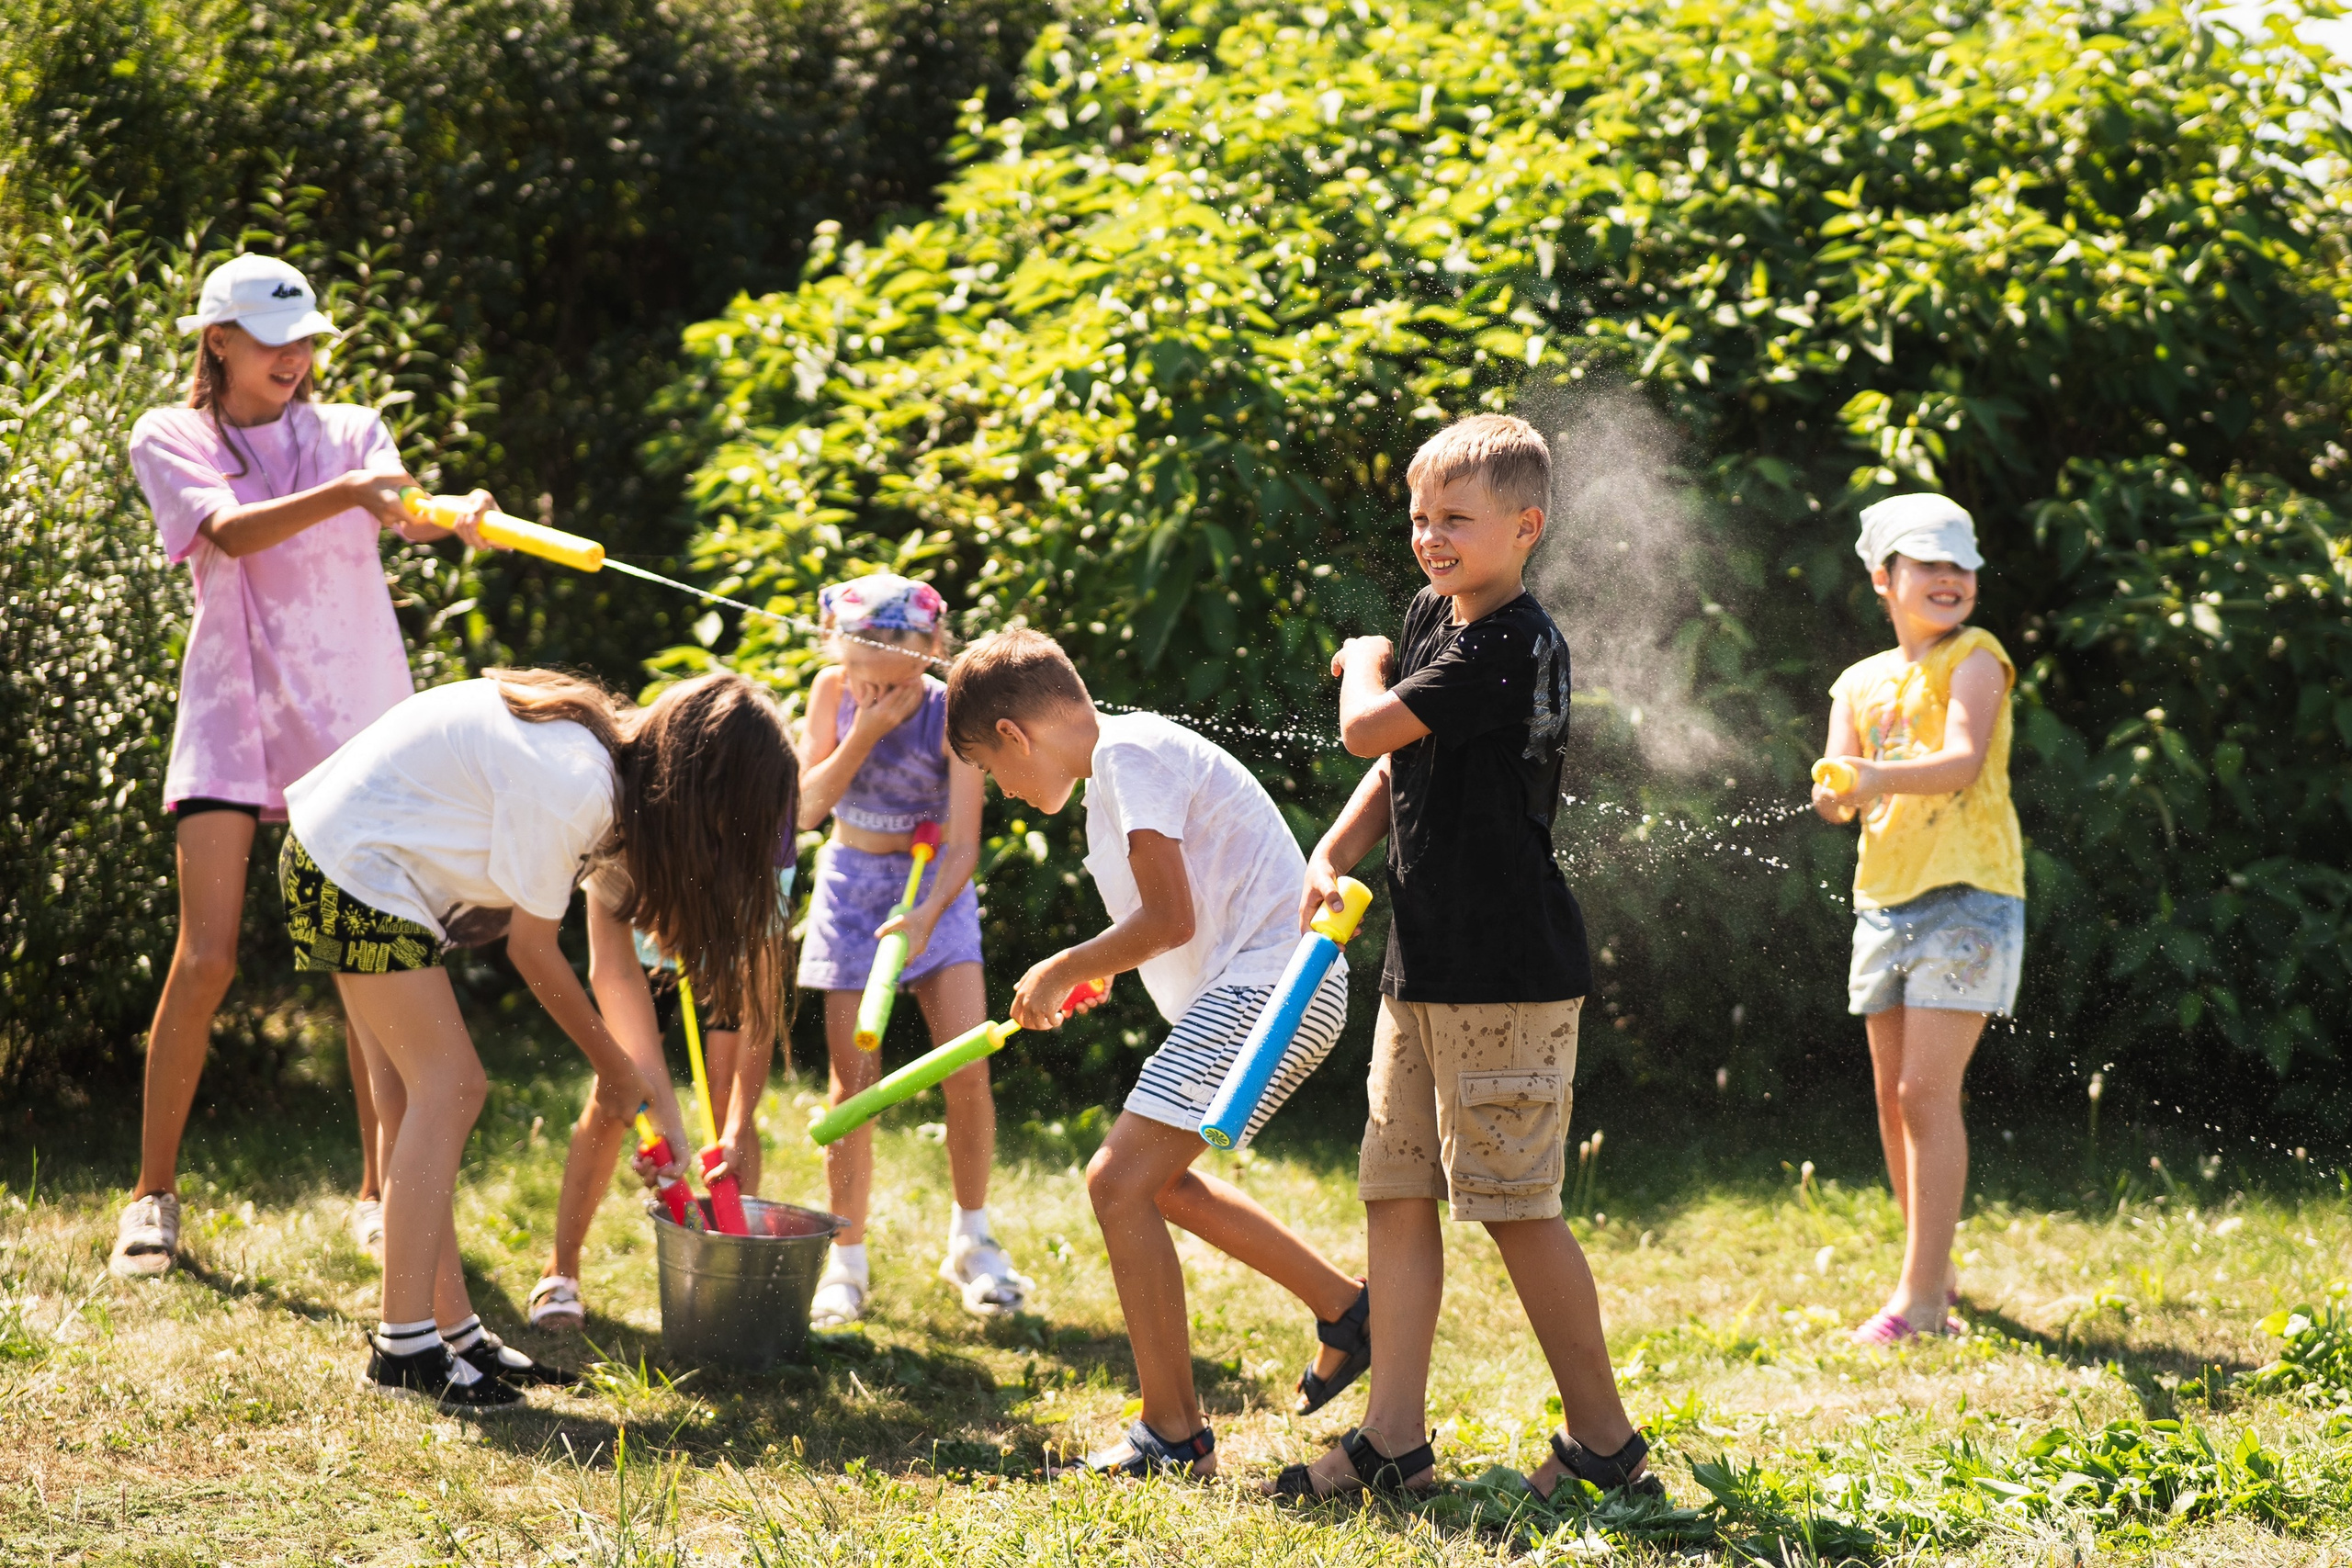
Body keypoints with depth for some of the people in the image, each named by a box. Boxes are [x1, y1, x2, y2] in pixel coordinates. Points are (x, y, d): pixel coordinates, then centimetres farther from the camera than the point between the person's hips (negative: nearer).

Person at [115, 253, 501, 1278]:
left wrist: (454, 517, -34)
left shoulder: (349, 432, 10)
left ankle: (380, 1191, 10)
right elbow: (231, 531, -16)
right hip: (233, 712, -2)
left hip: (353, 713, 2)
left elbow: (405, 515, -11)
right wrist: (344, 493, -32)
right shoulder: (170, 440, 4)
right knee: (206, 955, -9)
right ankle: (153, 1193, 4)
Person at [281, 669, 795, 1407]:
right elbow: (533, 948, -16)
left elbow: (614, 963, 7)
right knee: (449, 1085, -11)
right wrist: (617, 1070, -3)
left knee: (419, 1099, 9)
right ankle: (404, 1346, -11)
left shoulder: (623, 775, 3)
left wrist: (658, 1099, 4)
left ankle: (452, 1328, 12)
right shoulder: (571, 785, -27)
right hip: (353, 865, -10)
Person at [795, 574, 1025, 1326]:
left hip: (934, 888, -1)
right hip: (852, 885, 1)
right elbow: (808, 806, -12)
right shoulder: (832, 693, -10)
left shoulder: (950, 714, -17)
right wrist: (865, 731, -23)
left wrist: (927, 916, -36)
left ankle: (971, 1243, 6)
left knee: (968, 1066, -12)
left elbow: (964, 843, -19)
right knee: (854, 1080, -3)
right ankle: (847, 1261, 7)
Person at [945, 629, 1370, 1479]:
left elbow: (1171, 920, -20)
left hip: (1268, 986, -11)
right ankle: (1345, 1308, 29)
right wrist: (1094, 971, 18)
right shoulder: (1121, 761, 19)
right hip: (1248, 990, 11)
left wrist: (1062, 970, -7)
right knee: (1154, 1179, 23)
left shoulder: (1131, 754, -13)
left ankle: (1175, 1438, -12)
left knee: (1120, 1182, -14)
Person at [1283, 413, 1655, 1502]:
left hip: (1506, 976, -9)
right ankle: (1394, 1442, 11)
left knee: (1514, 1206, -5)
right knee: (1396, 1193, 8)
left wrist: (1362, 666, 3)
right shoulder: (1435, 617, 12)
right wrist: (1333, 856, 5)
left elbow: (1369, 729, -18)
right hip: (1423, 964, 9)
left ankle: (1605, 1443, 6)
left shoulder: (1513, 646, -17)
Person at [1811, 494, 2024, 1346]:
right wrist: (1836, 791, -22)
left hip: (1968, 894, -6)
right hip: (1885, 899, 6)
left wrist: (1878, 777, -35)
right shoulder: (1860, 684, 14)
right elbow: (1835, 789, 2)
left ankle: (1919, 1293, -11)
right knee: (1893, 1099, 9)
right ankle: (1932, 1278, 22)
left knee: (1927, 1090, -13)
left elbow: (1964, 761, -18)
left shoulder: (1975, 658, -2)